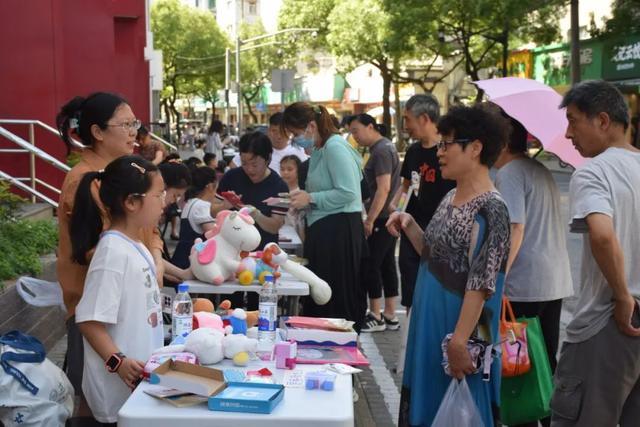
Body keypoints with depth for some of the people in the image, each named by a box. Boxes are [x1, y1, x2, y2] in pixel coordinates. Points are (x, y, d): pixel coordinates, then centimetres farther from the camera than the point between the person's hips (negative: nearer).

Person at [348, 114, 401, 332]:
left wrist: (370, 220, -20)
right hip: (388, 217, 10)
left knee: (371, 265, -4)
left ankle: (376, 317, 3)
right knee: (387, 264, 11)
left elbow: (383, 188, -21)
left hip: (382, 218, -10)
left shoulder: (381, 151, -14)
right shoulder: (384, 146, 16)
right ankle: (390, 315, 17)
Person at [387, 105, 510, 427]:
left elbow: (480, 285, -22)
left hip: (457, 331, -8)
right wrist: (410, 225, 2)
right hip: (428, 325, 8)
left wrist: (459, 341, -24)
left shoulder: (489, 209, -19)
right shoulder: (450, 198, 7)